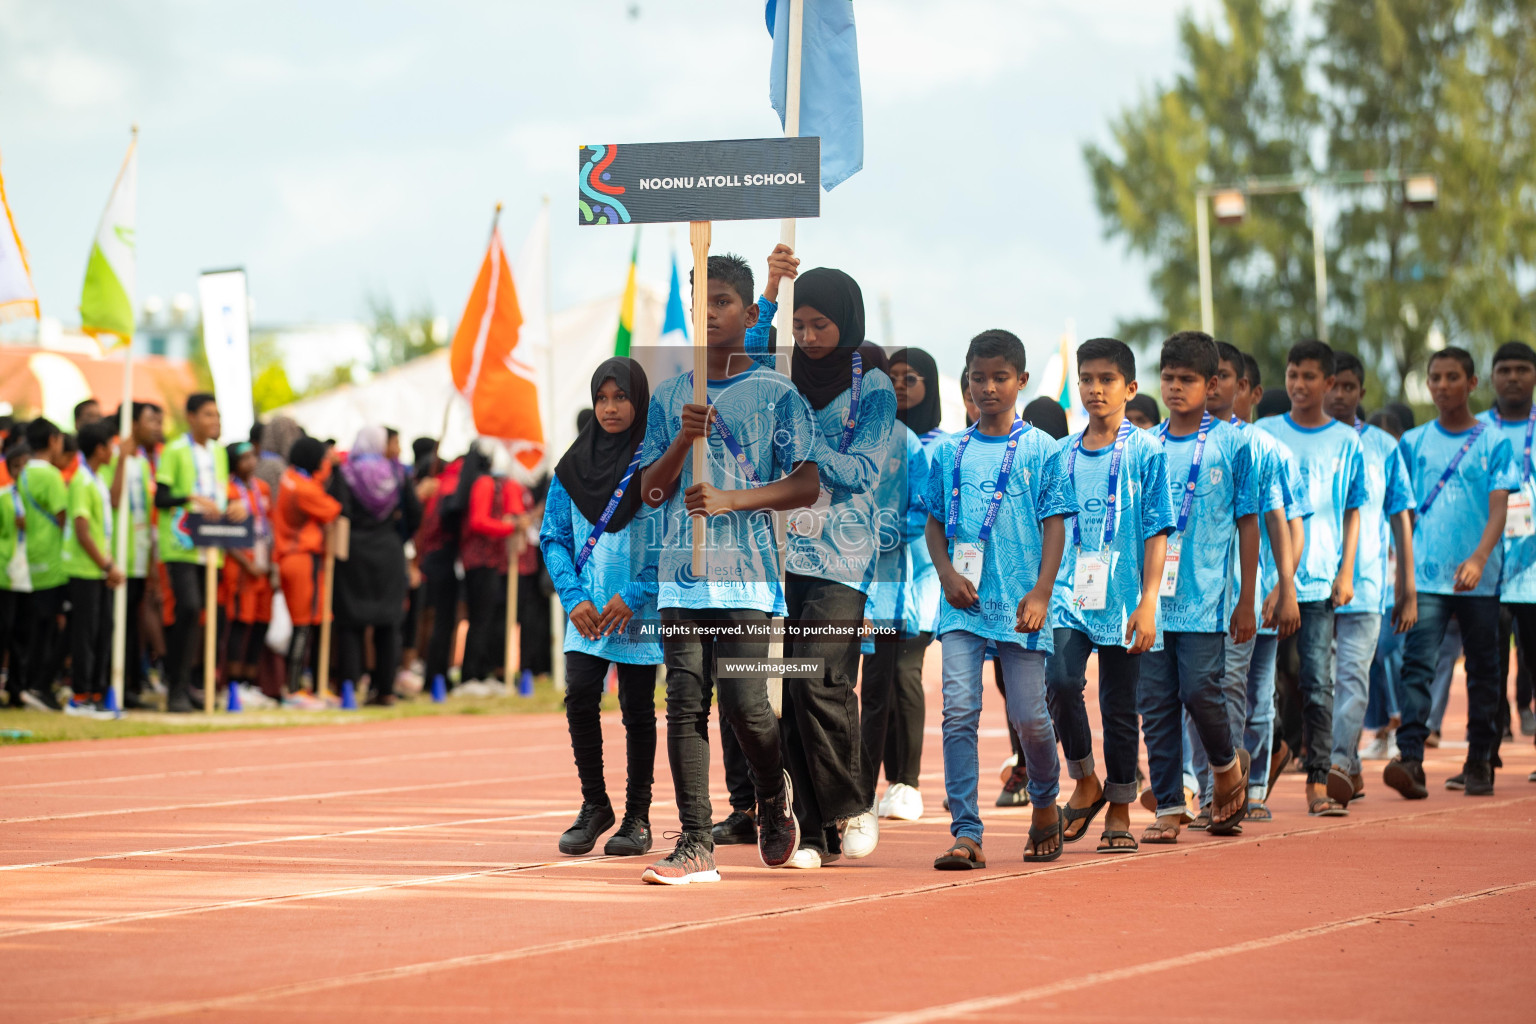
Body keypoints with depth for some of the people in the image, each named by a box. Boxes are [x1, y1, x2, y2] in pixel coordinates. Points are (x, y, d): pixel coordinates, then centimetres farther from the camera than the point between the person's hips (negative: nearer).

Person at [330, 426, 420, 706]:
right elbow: (414, 512, 1)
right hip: (389, 553, 2)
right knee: (388, 623, 7)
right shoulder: (397, 473, 1)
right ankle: (385, 688, 5)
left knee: (351, 623, 2)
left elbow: (339, 512, -17)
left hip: (353, 553, -2)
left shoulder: (345, 474, -7)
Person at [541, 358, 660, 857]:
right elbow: (553, 538, 7)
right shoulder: (574, 465, 5)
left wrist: (635, 596, -14)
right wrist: (574, 597, -6)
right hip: (587, 612, 2)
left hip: (640, 613, -2)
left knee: (638, 710, 2)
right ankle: (594, 805, 4)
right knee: (580, 696, -11)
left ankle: (637, 816, 13)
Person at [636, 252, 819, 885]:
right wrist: (683, 439, -6)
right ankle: (696, 845, -3)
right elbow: (651, 491, 11)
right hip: (681, 574, 4)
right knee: (685, 704, -3)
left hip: (748, 575, -4)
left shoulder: (777, 395, 4)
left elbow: (806, 487, -2)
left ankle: (775, 802, 18)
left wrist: (731, 499, -14)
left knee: (744, 702, -11)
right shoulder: (670, 398, 15)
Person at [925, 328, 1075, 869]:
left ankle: (1045, 803, 31)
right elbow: (935, 521, 14)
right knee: (958, 711, -9)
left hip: (1020, 603, -2)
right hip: (963, 602, 2)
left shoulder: (1041, 450, 4)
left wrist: (1041, 593, -9)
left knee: (1029, 714, 2)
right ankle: (966, 834, -10)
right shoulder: (950, 452, 10)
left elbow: (1055, 524, 1)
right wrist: (945, 570, -5)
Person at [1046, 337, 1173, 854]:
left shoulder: (1146, 452, 1)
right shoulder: (1063, 454, 10)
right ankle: (1085, 782, 1)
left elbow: (1156, 533, -2)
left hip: (1121, 598, -2)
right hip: (1068, 594, 2)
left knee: (1119, 705, 3)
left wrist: (1147, 602, -9)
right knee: (1060, 681, -20)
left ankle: (1119, 812, 16)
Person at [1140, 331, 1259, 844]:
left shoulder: (1231, 444, 1)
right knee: (1155, 702, 1)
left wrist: (1246, 601, -1)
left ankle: (1227, 763, 19)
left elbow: (1248, 523, 3)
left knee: (1199, 690, -10)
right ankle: (1168, 808, 7)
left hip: (1204, 597, -3)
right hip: (1149, 595, 3)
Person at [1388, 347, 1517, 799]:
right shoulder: (1413, 443, 10)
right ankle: (1409, 758, -22)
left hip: (1480, 579, -1)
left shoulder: (1494, 443, 3)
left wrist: (1478, 559, -22)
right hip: (1425, 576, 1)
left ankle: (1480, 762, 18)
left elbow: (1498, 509, -6)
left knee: (1482, 671, 7)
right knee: (1417, 664, -13)